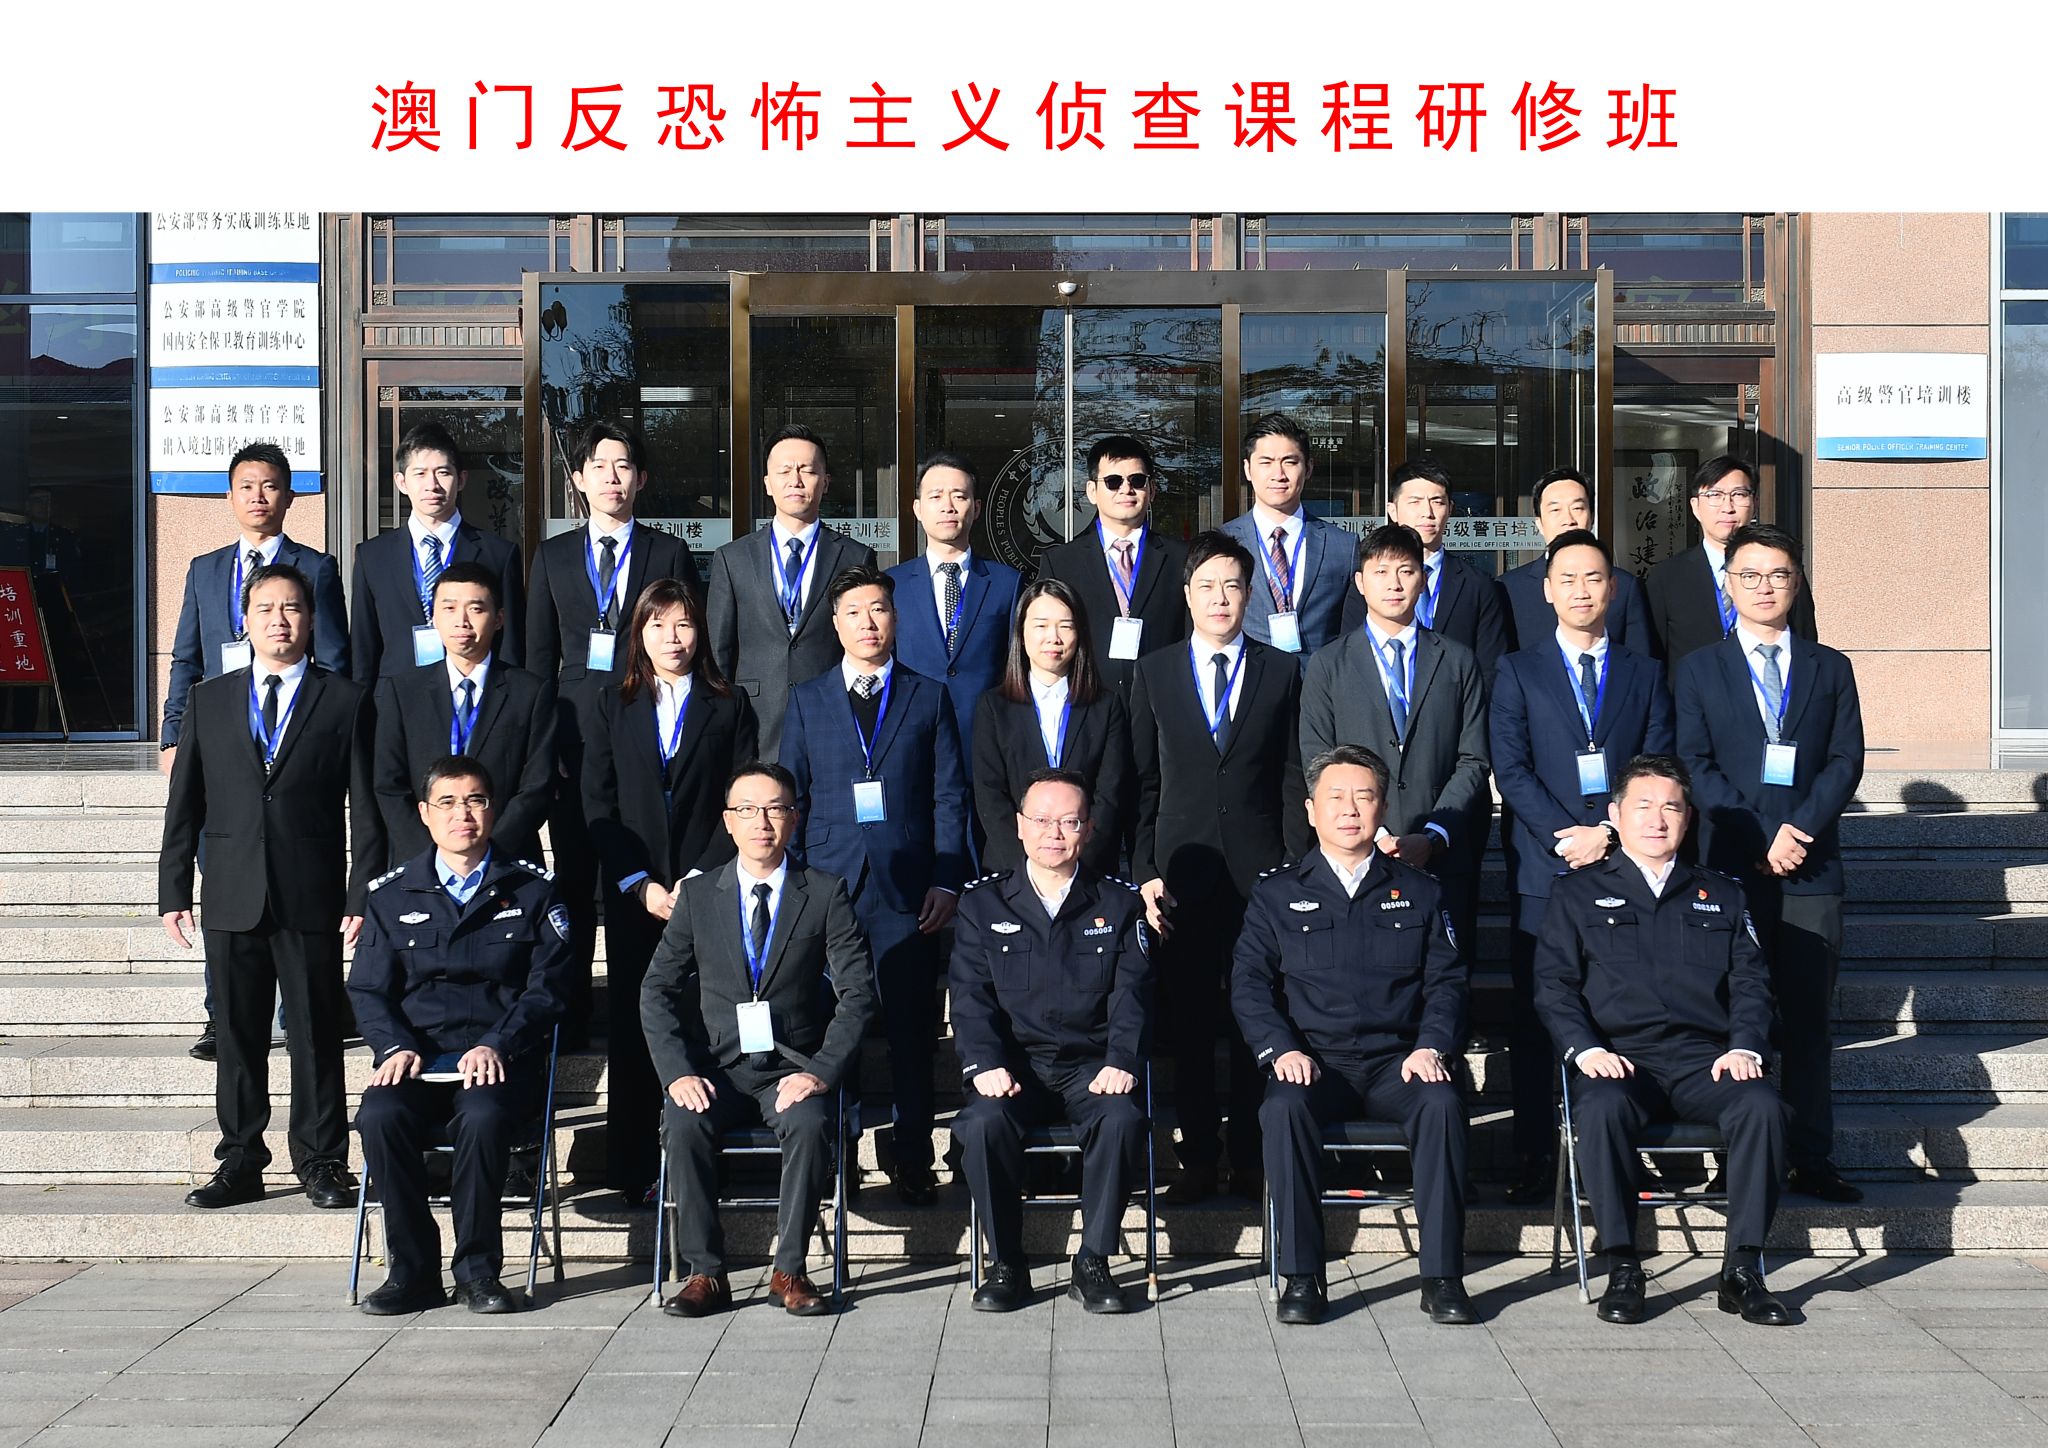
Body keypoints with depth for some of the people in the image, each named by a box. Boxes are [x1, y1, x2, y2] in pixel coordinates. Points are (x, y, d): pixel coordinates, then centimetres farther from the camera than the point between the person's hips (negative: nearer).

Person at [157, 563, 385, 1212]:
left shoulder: (347, 701, 5)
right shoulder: (208, 701, 12)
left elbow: (366, 810, 2)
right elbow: (184, 805, 11)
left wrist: (363, 894, -5)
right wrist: (174, 892, 5)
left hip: (312, 898, -2)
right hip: (232, 899, 2)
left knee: (316, 1036, 2)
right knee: (238, 1036, 7)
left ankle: (322, 1162, 12)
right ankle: (240, 1163, 17)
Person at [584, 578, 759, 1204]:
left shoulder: (728, 706, 9)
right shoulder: (613, 706, 12)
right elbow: (598, 804, 6)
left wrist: (699, 879, -8)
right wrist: (640, 885, -4)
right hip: (632, 894, 1)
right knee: (632, 1029, 1)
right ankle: (632, 1170, 6)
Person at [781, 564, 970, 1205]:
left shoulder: (929, 697, 10)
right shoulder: (806, 700, 12)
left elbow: (949, 796, 6)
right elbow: (791, 798, 11)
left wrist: (946, 881, -3)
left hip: (907, 889, -1)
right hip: (828, 883, 1)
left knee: (911, 1030, 0)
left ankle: (913, 1161, 8)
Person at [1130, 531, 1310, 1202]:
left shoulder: (1281, 672, 7)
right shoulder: (1154, 673, 8)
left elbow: (1294, 778, 5)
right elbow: (1142, 780, 7)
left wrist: (1295, 869, -2)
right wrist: (1145, 871, 0)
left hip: (1261, 870, 0)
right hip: (1181, 871, 1)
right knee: (1188, 1021, 3)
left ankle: (1251, 1158, 12)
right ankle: (1198, 1158, 13)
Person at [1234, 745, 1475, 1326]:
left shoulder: (1418, 892, 17)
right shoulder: (1277, 893, 14)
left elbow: (1446, 980, 10)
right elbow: (1248, 982, 6)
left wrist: (1430, 1046, -8)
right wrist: (1281, 1048, -11)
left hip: (1397, 1062, 1)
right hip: (1313, 1060, -1)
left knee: (1442, 1104, -32)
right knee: (1283, 1109, -34)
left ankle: (1442, 1276, -24)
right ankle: (1301, 1277, -24)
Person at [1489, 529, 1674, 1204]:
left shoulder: (1644, 673, 14)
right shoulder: (1517, 671, 9)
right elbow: (1511, 769, -1)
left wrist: (1608, 835, -9)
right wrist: (1563, 837, -11)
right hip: (1542, 869, -1)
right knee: (1535, 1021, -1)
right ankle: (1535, 1158, 3)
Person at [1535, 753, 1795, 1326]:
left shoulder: (1721, 896, 23)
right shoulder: (1577, 893, 17)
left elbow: (1751, 982, 14)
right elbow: (1554, 984, 7)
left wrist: (1744, 1047, -6)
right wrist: (1585, 1048, -11)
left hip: (1706, 1059, 2)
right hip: (1620, 1059, -2)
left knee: (1762, 1106, -30)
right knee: (1602, 1108, -36)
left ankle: (1743, 1268, -22)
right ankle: (1621, 1268, -25)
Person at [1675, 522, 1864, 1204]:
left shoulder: (1830, 668, 13)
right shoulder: (1699, 668, 9)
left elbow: (1846, 761, 4)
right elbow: (1696, 765, 0)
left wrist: (1800, 829, -12)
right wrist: (1761, 840, -10)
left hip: (1811, 867, 1)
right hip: (1729, 866, -1)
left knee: (1810, 1017, 2)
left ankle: (1813, 1160, 7)